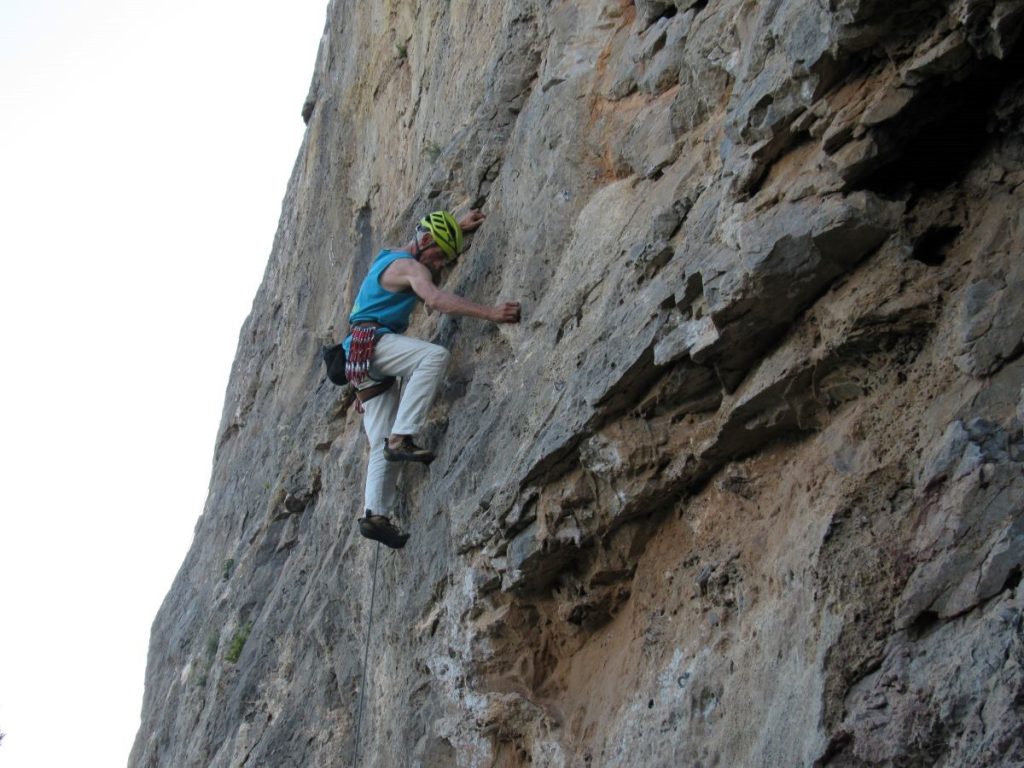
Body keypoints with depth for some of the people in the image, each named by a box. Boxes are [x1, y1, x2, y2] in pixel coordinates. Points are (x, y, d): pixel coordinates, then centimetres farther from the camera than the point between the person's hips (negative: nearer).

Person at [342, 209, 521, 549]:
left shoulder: (389, 256, 21)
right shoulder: (410, 267, -9)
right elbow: (436, 299, -29)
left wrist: (459, 227, 42)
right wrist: (490, 313, -37)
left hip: (364, 359, 10)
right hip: (370, 343, -10)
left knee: (381, 444, 2)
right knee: (434, 355, -33)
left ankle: (375, 513, -6)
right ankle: (401, 438, -38)